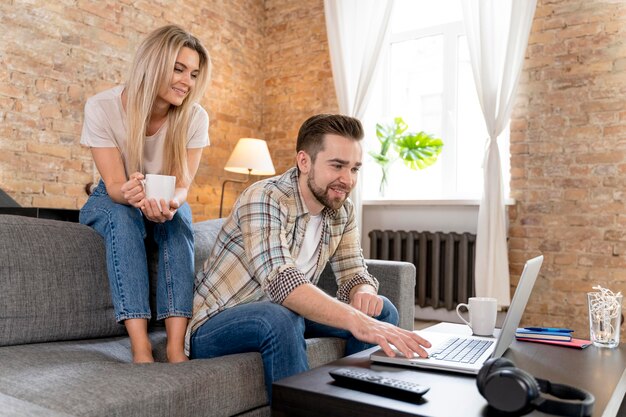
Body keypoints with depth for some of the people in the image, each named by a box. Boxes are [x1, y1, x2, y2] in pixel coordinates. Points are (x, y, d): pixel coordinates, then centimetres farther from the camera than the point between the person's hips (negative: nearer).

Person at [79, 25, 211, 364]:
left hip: (167, 204, 1)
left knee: (178, 219, -33)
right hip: (112, 203, -1)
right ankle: (140, 345, -42)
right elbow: (115, 186, -24)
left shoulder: (195, 118, -19)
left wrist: (170, 203, -45)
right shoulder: (102, 108, -23)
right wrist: (132, 194, -49)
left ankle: (176, 344, -41)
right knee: (124, 217, -35)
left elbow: (182, 186, -20)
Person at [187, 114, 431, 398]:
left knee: (382, 311, -3)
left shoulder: (342, 211, -1)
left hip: (282, 315, 7)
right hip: (214, 326, -6)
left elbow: (353, 272, 0)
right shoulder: (264, 199, -24)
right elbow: (281, 281, -37)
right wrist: (356, 321, -49)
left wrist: (364, 292, -24)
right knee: (280, 318, -38)